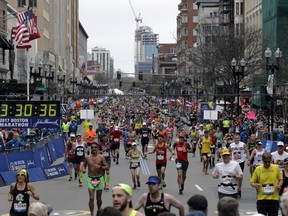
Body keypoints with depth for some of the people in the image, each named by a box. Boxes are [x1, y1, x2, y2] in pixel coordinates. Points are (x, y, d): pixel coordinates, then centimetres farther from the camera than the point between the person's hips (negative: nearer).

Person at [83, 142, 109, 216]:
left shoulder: (101, 157, -4)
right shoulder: (88, 158, 3)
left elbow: (107, 167, -5)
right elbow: (84, 165, 17)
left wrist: (100, 166, -22)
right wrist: (83, 169, -5)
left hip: (99, 179, 0)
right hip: (90, 179, 0)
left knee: (99, 198, 11)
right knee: (91, 198, -9)